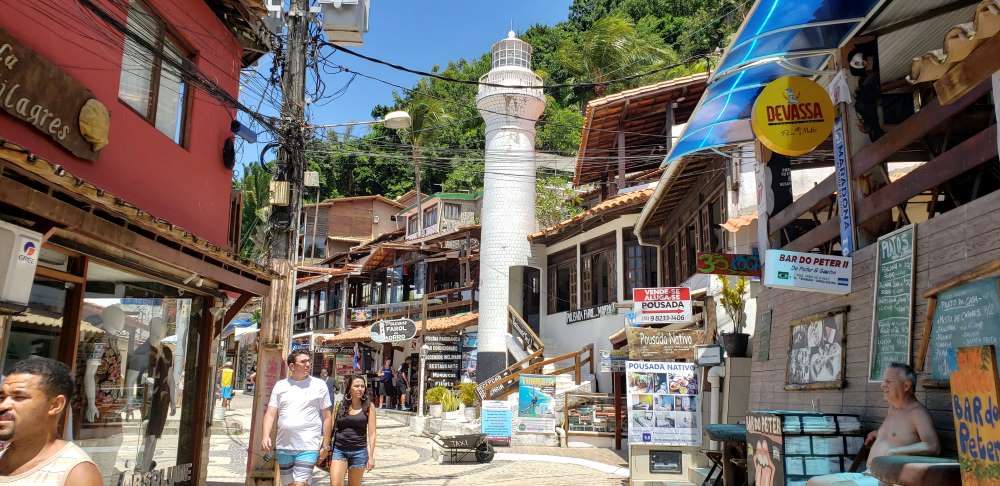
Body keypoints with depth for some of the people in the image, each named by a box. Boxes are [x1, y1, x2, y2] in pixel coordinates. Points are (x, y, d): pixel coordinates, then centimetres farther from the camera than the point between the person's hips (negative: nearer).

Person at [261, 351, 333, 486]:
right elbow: (271, 414, 4)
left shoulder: (319, 385, 1)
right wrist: (266, 436, -13)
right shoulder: (280, 385, 7)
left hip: (308, 448, -3)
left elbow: (327, 416, 3)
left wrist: (325, 445, 0)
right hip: (283, 447, 4)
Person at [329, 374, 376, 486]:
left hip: (359, 451, -1)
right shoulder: (340, 405, 4)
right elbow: (333, 427, 11)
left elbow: (371, 434, 0)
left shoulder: (369, 406, 0)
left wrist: (371, 456, -5)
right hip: (338, 449, 1)